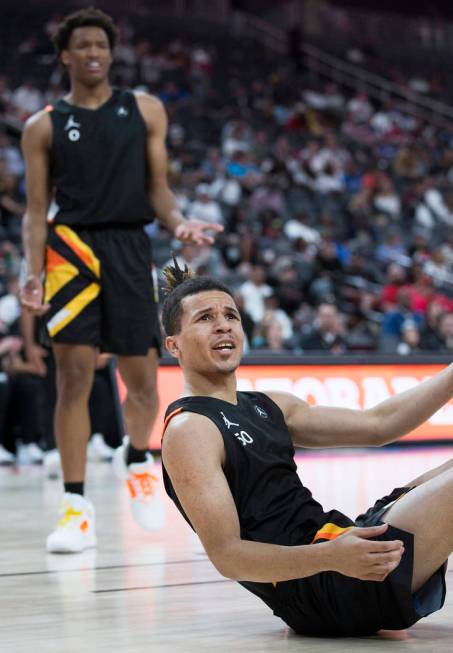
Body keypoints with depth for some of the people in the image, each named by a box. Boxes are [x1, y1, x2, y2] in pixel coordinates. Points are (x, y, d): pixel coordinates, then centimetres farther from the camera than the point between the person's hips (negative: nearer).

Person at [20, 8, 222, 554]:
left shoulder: (144, 110, 11)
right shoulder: (43, 126, 7)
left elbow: (157, 186, 12)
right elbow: (35, 211, 6)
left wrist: (179, 223, -9)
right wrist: (32, 273, -9)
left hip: (130, 248, 2)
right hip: (71, 245, -2)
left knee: (142, 380, 6)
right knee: (73, 377, -8)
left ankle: (134, 458, 37)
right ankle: (76, 508, -3)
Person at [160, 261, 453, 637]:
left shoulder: (267, 407, 18)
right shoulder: (188, 429, -9)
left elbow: (378, 424, 18)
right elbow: (226, 555, -18)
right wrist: (331, 557, -33)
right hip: (321, 589, -10)